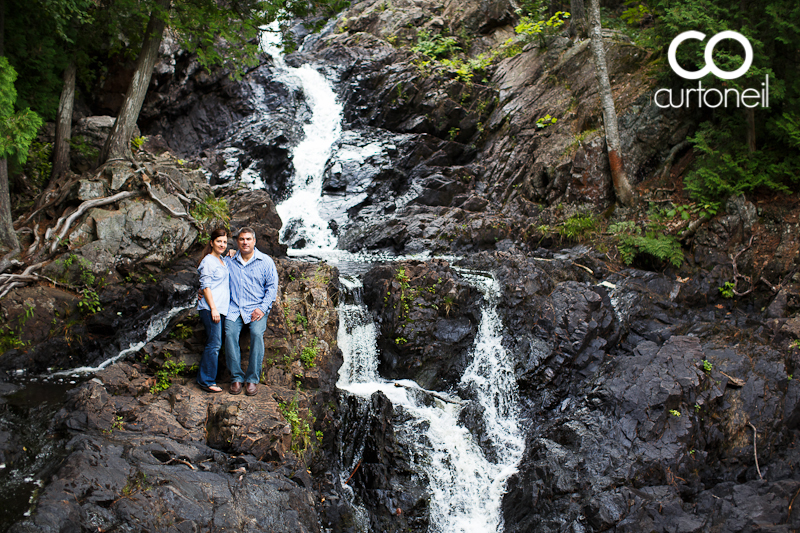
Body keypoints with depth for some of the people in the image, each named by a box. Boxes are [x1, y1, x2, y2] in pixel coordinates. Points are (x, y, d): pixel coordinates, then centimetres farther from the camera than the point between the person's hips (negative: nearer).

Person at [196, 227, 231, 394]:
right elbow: (206, 286, -11)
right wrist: (213, 308, -17)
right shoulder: (208, 261, -7)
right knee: (214, 344, -9)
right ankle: (206, 381, -2)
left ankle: (204, 379, 15)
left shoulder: (222, 260, 19)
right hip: (210, 308, -9)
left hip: (221, 309, 9)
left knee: (215, 344, 9)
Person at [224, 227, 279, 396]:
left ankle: (253, 379, -19)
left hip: (256, 307, -2)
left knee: (257, 333, -28)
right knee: (230, 333, -25)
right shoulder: (229, 262, 12)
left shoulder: (265, 261, 5)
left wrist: (262, 308, -9)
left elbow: (272, 286, 2)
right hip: (234, 308, 2)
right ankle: (236, 377, -15)